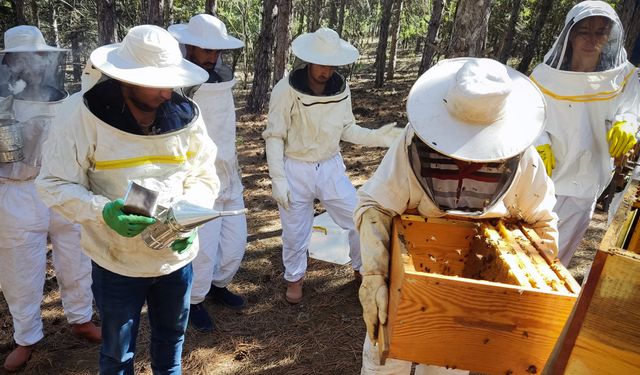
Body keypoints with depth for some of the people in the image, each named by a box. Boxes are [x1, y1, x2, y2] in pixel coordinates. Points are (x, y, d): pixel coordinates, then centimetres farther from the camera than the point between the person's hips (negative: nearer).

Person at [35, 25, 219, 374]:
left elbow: (204, 178, -1)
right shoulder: (84, 112, -18)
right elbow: (54, 183, -13)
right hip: (116, 261, -3)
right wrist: (102, 211, -31)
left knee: (171, 337, 27)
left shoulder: (186, 114, -9)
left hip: (177, 255, 3)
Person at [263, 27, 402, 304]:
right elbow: (275, 137, -12)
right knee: (295, 232, 13)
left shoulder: (341, 89, -5)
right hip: (296, 170, -3)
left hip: (331, 167, 3)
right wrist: (278, 179, -15)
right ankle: (294, 278, 40)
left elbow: (346, 129, 4)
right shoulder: (286, 89, -17)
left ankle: (362, 268, 35)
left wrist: (377, 137, -11)